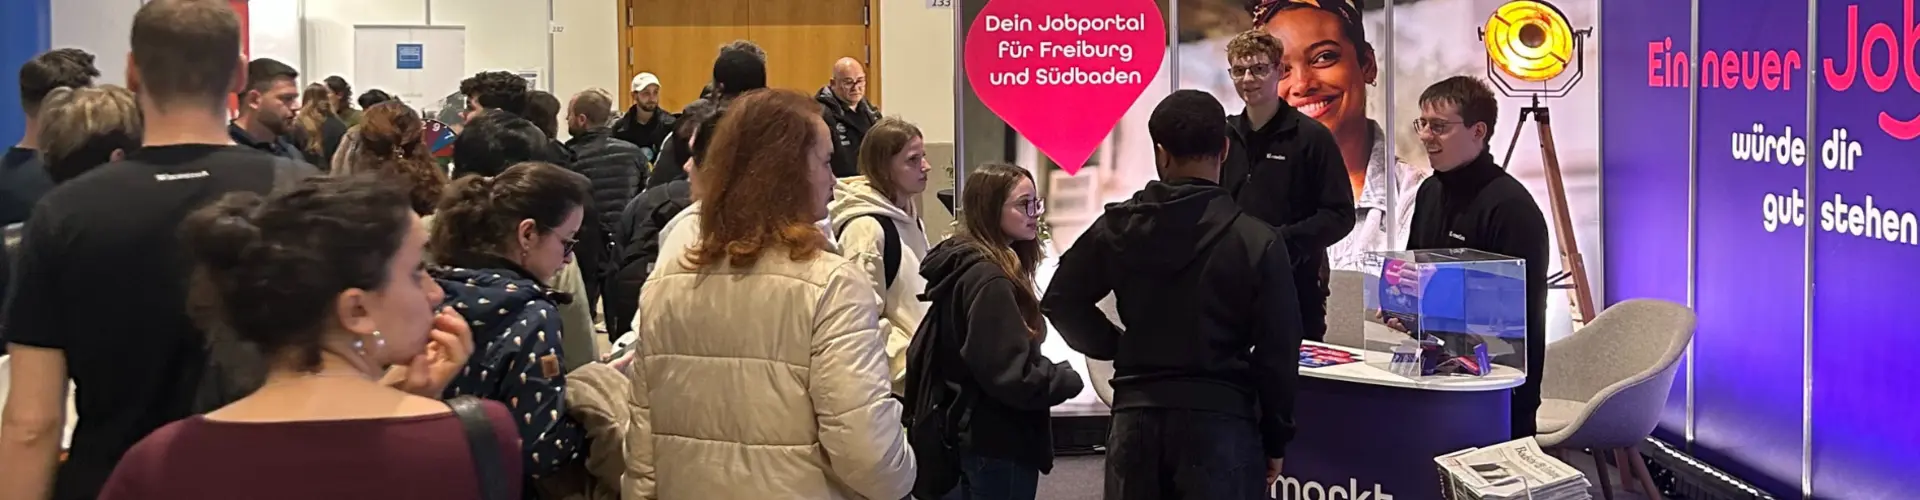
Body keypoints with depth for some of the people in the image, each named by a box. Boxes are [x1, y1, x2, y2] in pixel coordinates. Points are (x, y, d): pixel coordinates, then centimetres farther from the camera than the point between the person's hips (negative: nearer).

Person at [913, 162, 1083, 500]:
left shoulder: (961, 266, 9)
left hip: (969, 437, 10)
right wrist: (1068, 378, -9)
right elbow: (1012, 375, -26)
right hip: (998, 446, -10)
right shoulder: (989, 280, -21)